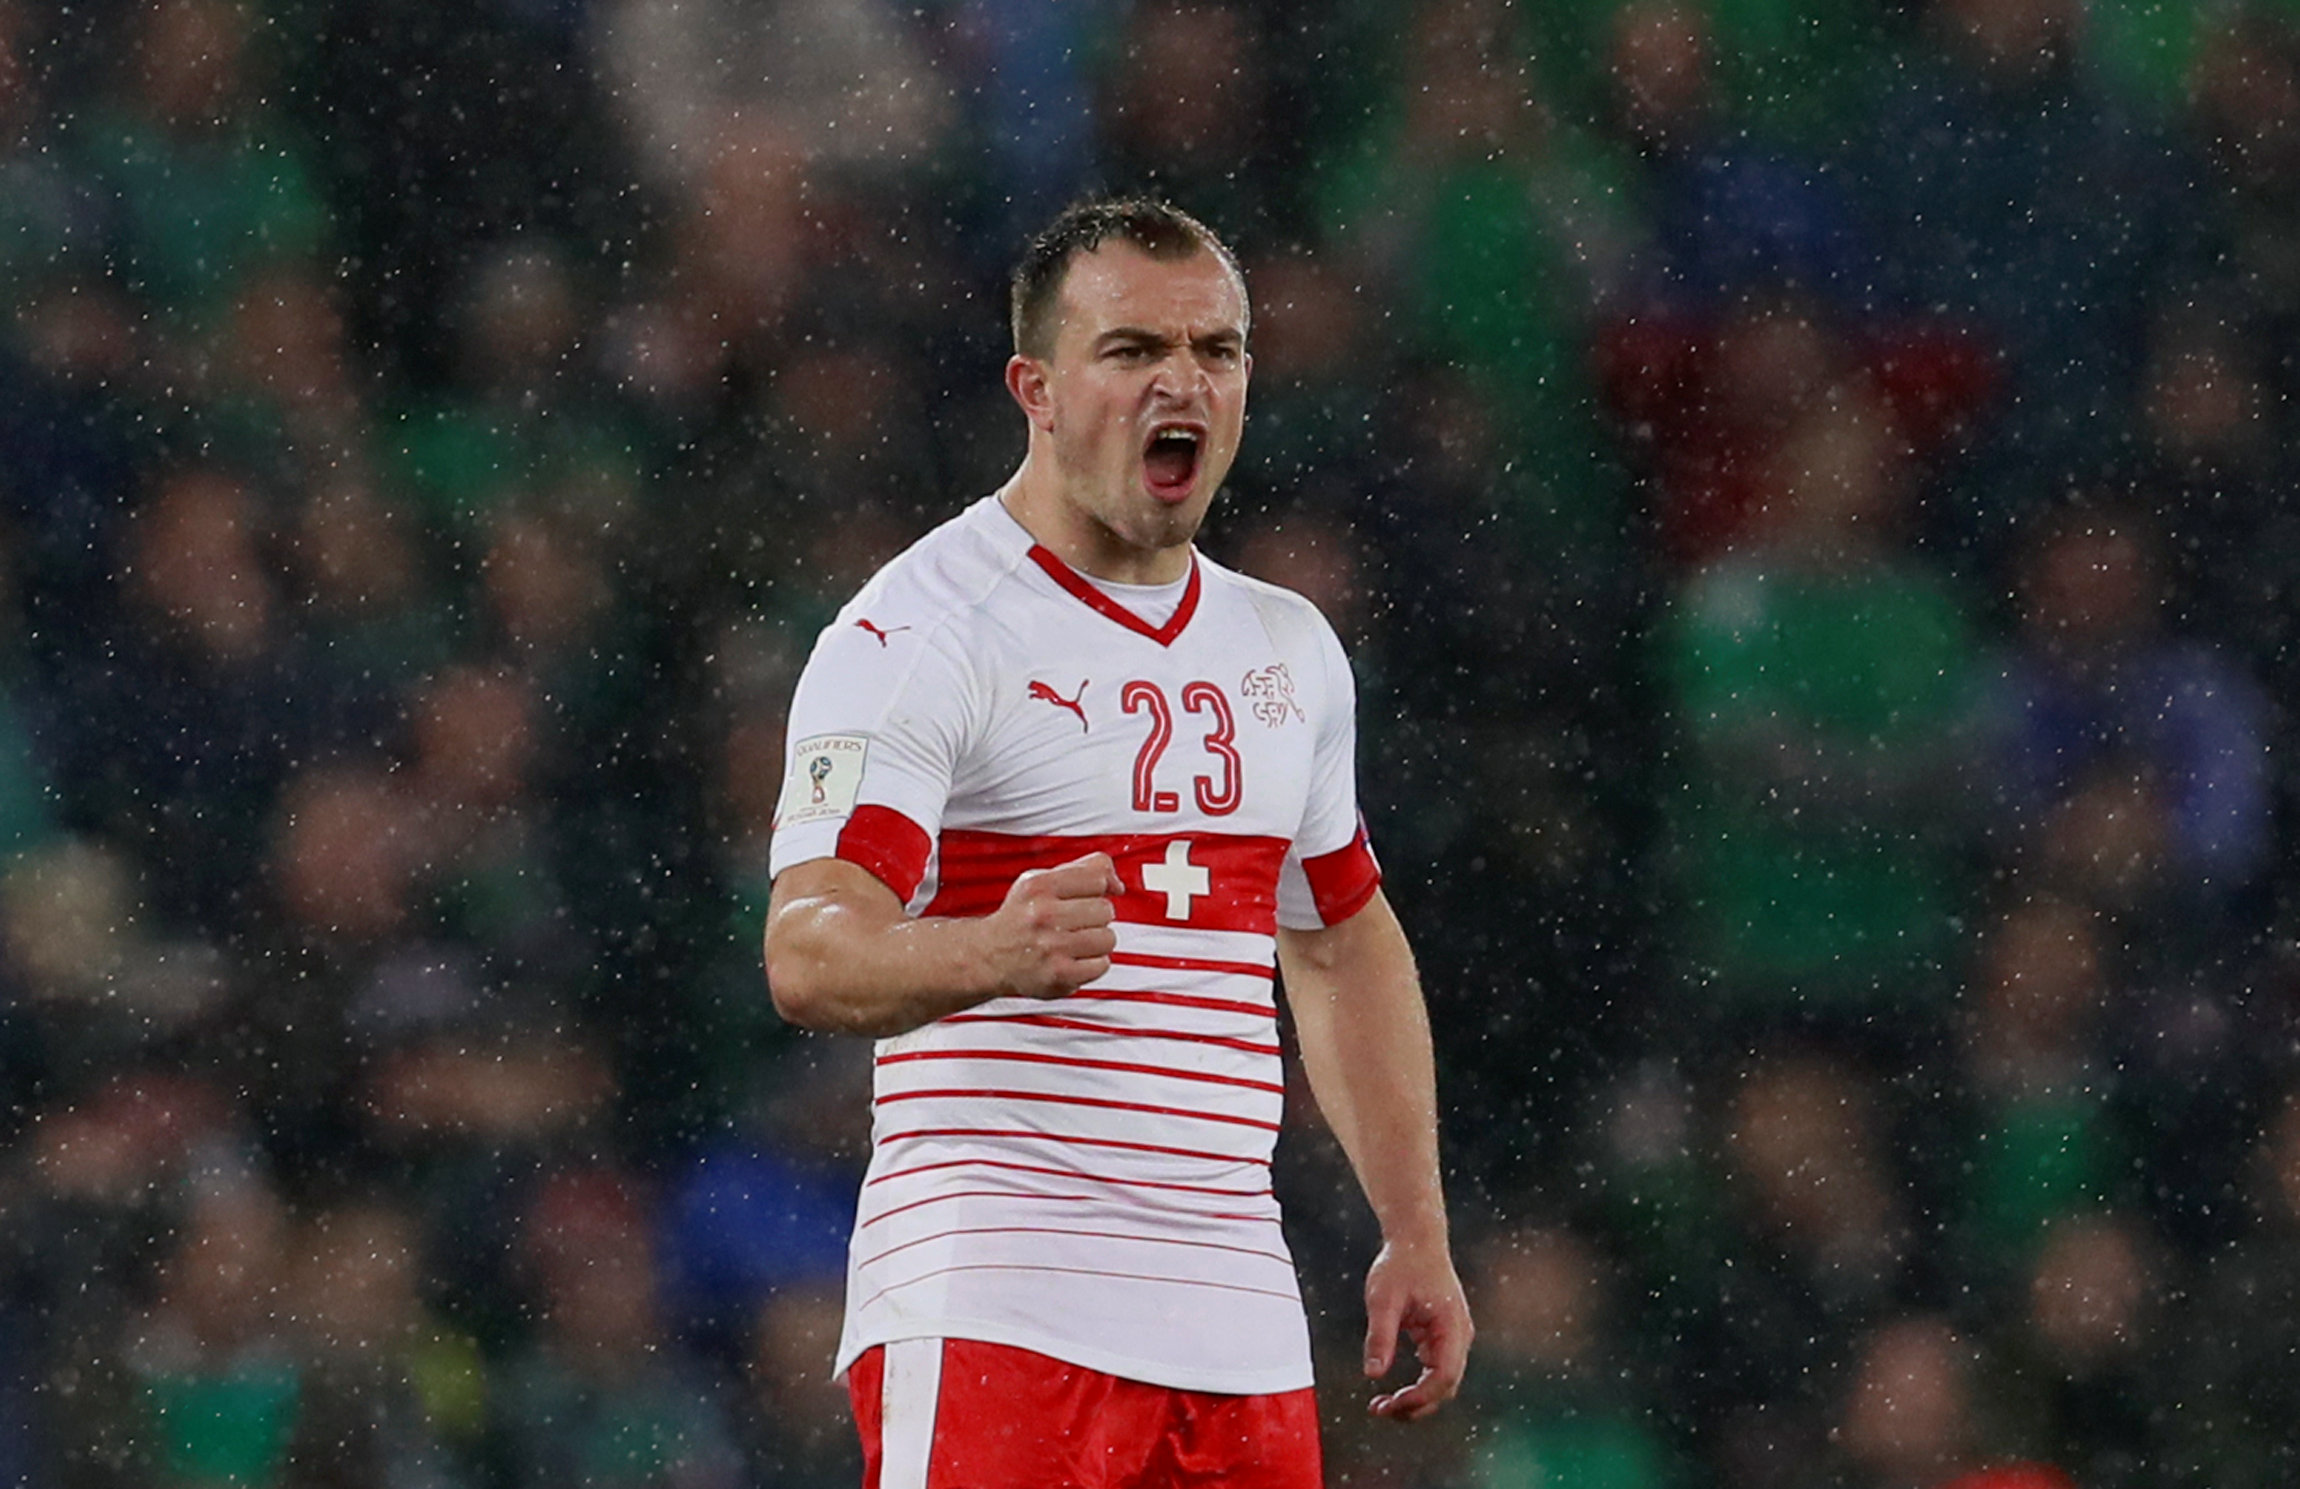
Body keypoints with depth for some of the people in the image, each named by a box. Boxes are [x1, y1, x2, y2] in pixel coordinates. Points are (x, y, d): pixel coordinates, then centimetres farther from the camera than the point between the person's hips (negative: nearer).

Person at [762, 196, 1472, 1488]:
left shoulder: (1290, 647, 17)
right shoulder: (918, 636, -7)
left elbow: (1348, 945, 29)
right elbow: (808, 957, -19)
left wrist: (1417, 1234, 23)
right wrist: (994, 955, -39)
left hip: (1240, 1331, 7)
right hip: (991, 1320, -7)